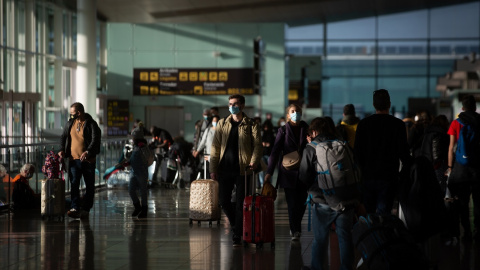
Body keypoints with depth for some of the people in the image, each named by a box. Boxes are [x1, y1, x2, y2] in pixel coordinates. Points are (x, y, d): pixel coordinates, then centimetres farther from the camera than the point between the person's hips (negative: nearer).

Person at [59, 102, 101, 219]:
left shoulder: (91, 124, -5)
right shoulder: (70, 123, 11)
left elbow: (95, 139, -15)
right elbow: (63, 137, 17)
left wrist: (88, 151, -31)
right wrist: (62, 150, 0)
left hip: (88, 160, -4)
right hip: (73, 159, 4)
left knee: (89, 186, 2)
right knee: (74, 184, -3)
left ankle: (85, 209, 9)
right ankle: (75, 208, -5)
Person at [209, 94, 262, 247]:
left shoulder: (251, 125, 2)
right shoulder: (222, 124, 10)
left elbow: (257, 145, -4)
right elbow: (215, 147, 8)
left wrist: (253, 162, -21)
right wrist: (213, 169, 1)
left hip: (242, 170, -3)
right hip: (225, 170, 3)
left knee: (240, 204, -2)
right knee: (224, 202, 6)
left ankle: (237, 237, 4)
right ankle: (236, 226, 29)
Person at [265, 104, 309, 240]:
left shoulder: (306, 129, 8)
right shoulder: (283, 131, 3)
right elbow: (275, 152, -2)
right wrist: (269, 172, -8)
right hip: (288, 172, -2)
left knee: (302, 202, 2)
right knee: (292, 202, -3)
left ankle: (295, 228, 24)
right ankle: (295, 230, 7)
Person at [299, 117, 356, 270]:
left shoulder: (311, 149, -3)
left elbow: (304, 178, -2)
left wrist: (312, 188, 19)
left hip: (322, 202, -3)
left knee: (320, 239, 8)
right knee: (345, 237, 10)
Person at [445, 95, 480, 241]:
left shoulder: (456, 123, 0)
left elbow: (451, 147, -1)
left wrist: (450, 167, 5)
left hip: (461, 166, 0)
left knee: (463, 202, 6)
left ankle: (467, 232, 4)